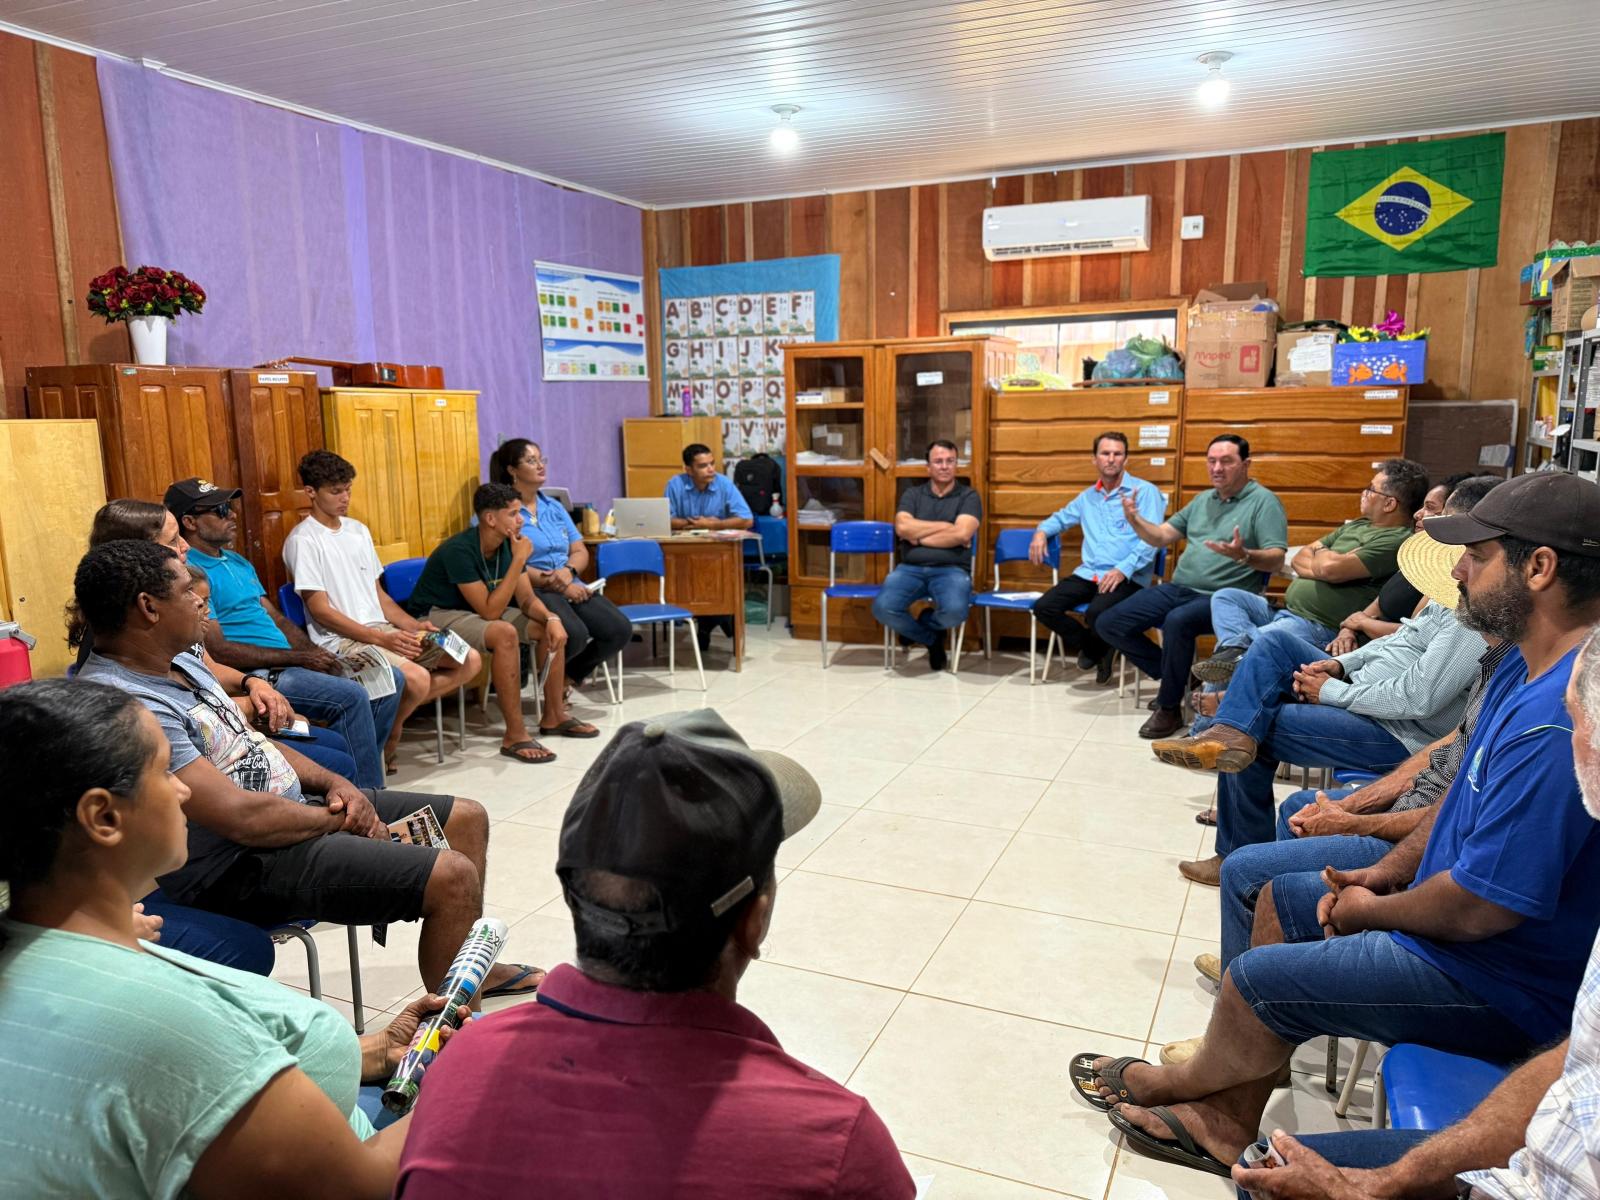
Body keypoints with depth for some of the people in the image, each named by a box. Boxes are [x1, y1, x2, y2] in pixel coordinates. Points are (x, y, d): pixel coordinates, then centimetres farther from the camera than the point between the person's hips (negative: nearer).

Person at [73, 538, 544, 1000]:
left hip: (295, 804, 11)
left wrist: (334, 784, 0)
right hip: (244, 865, -10)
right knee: (453, 877, -22)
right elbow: (240, 816, -29)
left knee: (467, 818, 11)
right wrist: (339, 819, -13)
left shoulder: (180, 662, 8)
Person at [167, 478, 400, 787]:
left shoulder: (237, 562, 19)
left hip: (288, 663, 10)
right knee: (351, 696, -27)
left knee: (390, 679, 3)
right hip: (254, 675, -9)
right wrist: (298, 658, -15)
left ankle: (363, 768, 10)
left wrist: (316, 654, 0)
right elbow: (218, 651, -17)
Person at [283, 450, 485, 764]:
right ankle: (389, 733, -4)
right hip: (341, 639, -8)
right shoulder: (303, 540, -7)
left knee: (470, 661, -4)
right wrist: (382, 639, -19)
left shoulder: (358, 530, 17)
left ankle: (396, 711, -1)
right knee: (417, 677, -32)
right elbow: (320, 610, -12)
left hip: (382, 629, 8)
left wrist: (414, 625, 1)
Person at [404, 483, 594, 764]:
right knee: (505, 634, -35)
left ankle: (554, 715, 9)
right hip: (436, 616, -8)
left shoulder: (509, 544, -5)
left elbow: (527, 600, -1)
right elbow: (490, 610, -31)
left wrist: (551, 619, -22)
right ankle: (515, 736, -29)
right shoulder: (459, 550, -29)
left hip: (479, 611, 8)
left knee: (551, 629, -4)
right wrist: (519, 560, -32)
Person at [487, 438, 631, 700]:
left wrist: (567, 571, -9)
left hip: (572, 586, 7)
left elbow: (581, 552, 15)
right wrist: (556, 585, -17)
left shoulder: (554, 506, 18)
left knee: (620, 630, -14)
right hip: (531, 591, -7)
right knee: (575, 635, -34)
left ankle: (570, 675, 12)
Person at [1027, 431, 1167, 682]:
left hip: (1128, 577, -6)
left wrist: (1123, 570, -22)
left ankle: (1094, 648, 5)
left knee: (1096, 614, -34)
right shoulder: (1087, 496, 21)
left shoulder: (1145, 492, 1)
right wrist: (1041, 532, 13)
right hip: (1088, 574, 6)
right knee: (1043, 607, -14)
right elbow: (1060, 518, 37)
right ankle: (1096, 648, 9)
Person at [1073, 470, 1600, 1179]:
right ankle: (1228, 1126, 20)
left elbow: (1479, 907, -31)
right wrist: (1385, 873, 1)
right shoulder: (1530, 666, 1)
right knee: (1282, 900, 15)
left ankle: (1183, 1084, 27)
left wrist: (1370, 910, -12)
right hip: (1458, 895, 10)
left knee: (1256, 978, -6)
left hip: (1499, 981, -10)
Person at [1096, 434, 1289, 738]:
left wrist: (1243, 555, -33)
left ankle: (1169, 707, -19)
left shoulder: (1264, 501, -3)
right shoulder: (1203, 500, 18)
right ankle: (1172, 676, 11)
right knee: (1109, 625, -3)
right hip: (1177, 588, 7)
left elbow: (1276, 559, -12)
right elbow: (1161, 536, 17)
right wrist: (1134, 520, -3)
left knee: (1177, 622, -39)